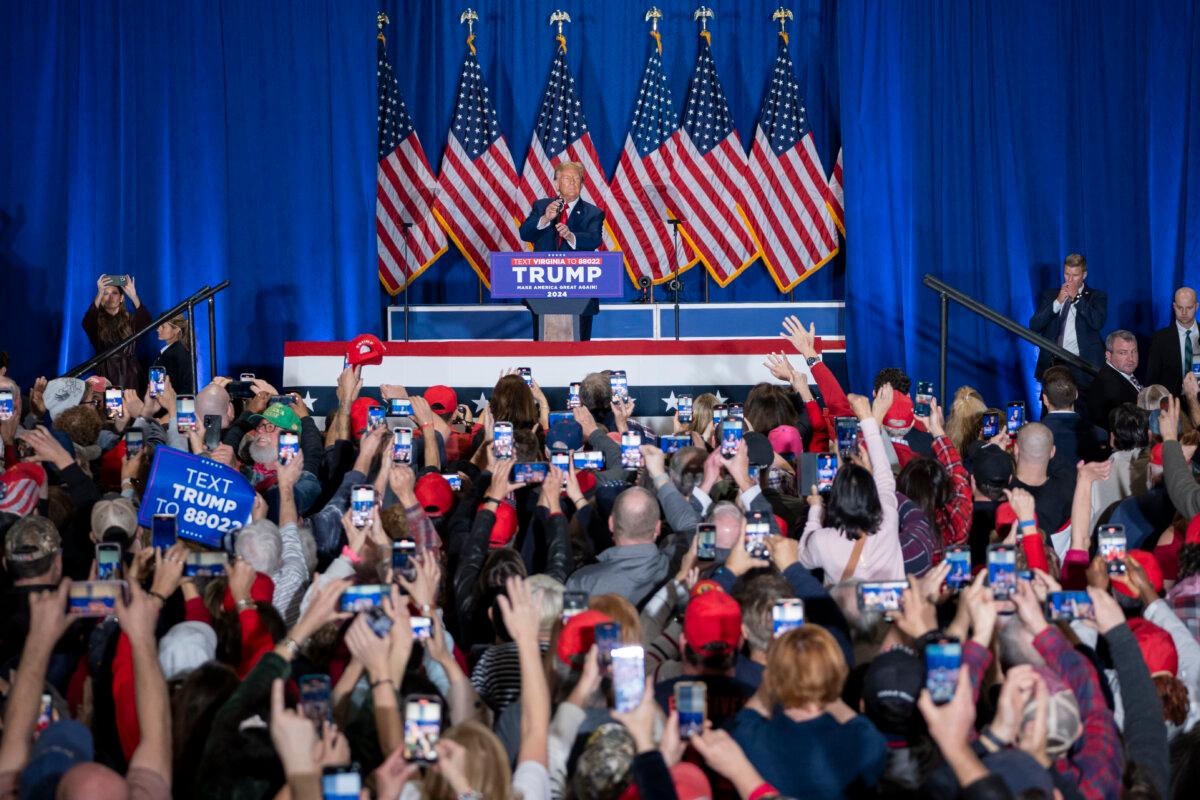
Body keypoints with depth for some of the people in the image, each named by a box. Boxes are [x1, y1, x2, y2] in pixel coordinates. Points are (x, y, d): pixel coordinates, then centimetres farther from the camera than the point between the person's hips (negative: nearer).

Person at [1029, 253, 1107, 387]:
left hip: (1082, 366, -2)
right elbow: (1034, 327, 5)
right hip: (1052, 363, 2)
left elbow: (1098, 323, -10)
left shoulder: (1096, 297, 8)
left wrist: (1076, 297, -6)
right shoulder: (1049, 295, 15)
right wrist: (1058, 302, -4)